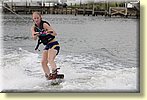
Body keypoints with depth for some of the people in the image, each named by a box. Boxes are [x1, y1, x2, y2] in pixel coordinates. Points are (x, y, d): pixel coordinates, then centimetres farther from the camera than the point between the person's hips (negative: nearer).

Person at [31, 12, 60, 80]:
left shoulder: (44, 24, -11)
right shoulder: (34, 28, 6)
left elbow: (55, 34, -19)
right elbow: (34, 38, -11)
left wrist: (49, 32, -40)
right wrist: (36, 34, -33)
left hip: (53, 44, -7)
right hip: (47, 46, 7)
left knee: (50, 59, -27)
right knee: (43, 62, -6)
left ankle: (54, 72, -35)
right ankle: (48, 76, -5)